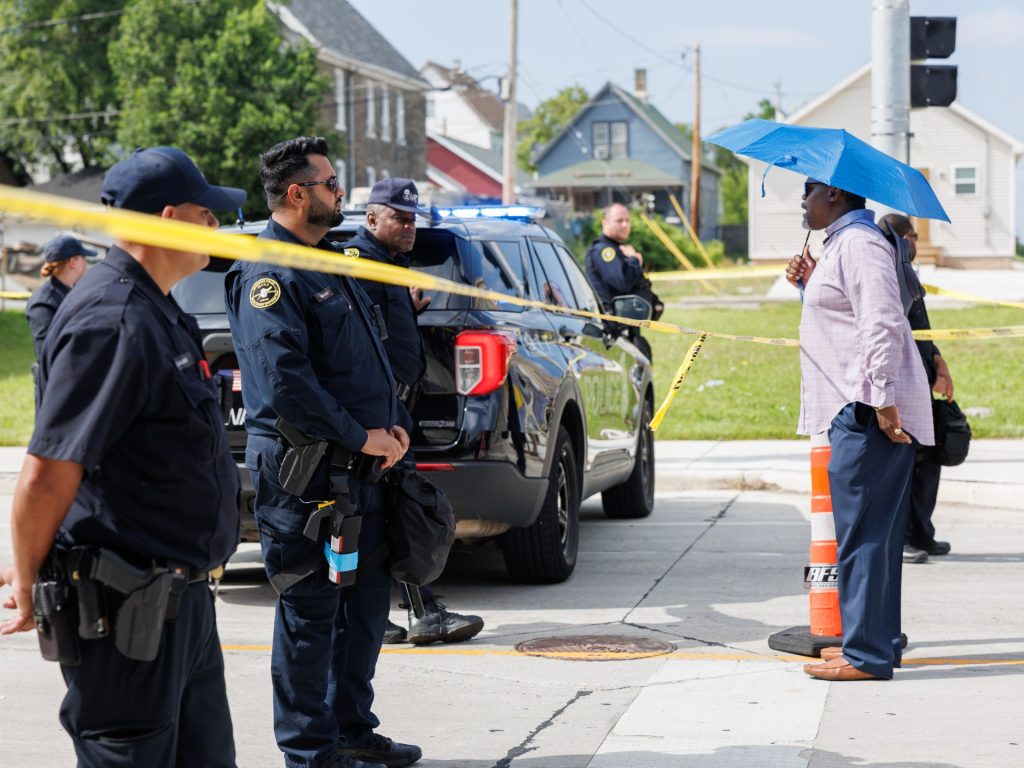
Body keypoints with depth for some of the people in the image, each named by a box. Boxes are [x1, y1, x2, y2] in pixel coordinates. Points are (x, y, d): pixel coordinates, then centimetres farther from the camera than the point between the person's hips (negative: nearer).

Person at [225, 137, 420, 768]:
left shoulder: (329, 261, 17)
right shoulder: (268, 273, -14)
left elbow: (368, 356, 23)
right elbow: (284, 380, -23)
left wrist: (387, 427, 7)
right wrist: (360, 436, -18)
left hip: (359, 467, 10)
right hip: (305, 472, -10)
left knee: (368, 598, 16)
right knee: (311, 610, -1)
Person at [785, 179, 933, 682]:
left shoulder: (858, 243, -12)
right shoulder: (842, 243, 21)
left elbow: (883, 323, -21)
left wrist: (881, 399, -24)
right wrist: (811, 283, 17)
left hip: (867, 413, -11)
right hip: (857, 410, 11)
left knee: (862, 532, -9)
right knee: (871, 532, 12)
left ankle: (867, 654, -7)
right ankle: (879, 644, 17)